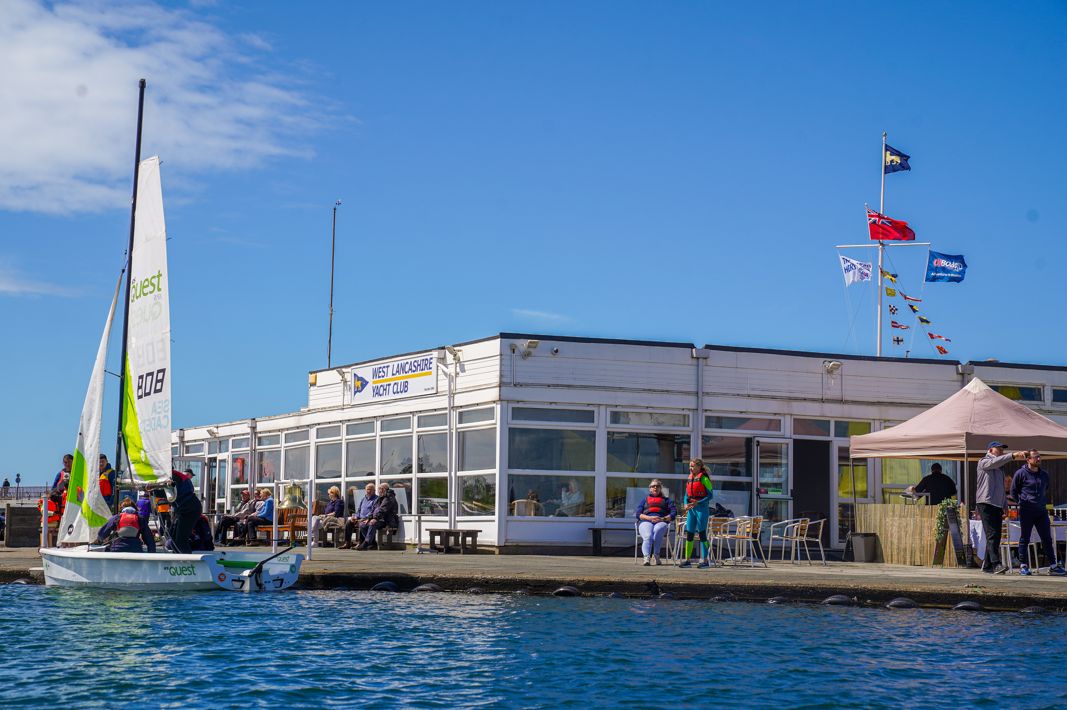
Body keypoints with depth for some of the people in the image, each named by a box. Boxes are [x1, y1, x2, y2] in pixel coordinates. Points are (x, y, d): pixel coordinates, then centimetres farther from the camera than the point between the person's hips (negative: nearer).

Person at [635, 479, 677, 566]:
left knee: (657, 530, -39)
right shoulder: (645, 500, 30)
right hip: (646, 522, 1)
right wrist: (650, 518, -5)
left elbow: (674, 512, 12)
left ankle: (656, 555, -40)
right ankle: (646, 558, -51)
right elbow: (638, 514, 14)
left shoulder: (666, 500, 29)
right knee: (648, 536, -35)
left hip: (661, 522, -1)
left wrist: (663, 519, -7)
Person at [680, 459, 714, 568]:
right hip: (691, 509, 7)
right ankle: (687, 560, 9)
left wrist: (697, 502, -19)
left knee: (702, 534, -4)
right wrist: (685, 504, 0)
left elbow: (710, 495, -10)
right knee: (689, 534, 5)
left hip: (701, 508, -7)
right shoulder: (689, 479, 14)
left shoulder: (704, 479, -7)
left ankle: (705, 560, 1)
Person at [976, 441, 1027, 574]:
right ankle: (996, 564, -25)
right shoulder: (984, 462, 1)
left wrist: (1005, 506, 20)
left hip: (997, 505, 8)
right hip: (986, 503, -8)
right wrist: (1013, 456, -32)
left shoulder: (999, 468, 26)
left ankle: (987, 566, 8)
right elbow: (995, 461, -22)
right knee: (992, 535, -16)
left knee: (996, 537, 4)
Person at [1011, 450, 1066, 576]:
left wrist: (1043, 502, 13)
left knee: (1047, 539, 4)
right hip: (1026, 512, -5)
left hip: (1041, 511, 5)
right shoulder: (1020, 473, -5)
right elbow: (1013, 492, 3)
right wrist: (1023, 501, 1)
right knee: (1024, 539, 1)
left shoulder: (1044, 474, 11)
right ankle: (1023, 566, 6)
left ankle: (1053, 566, 7)